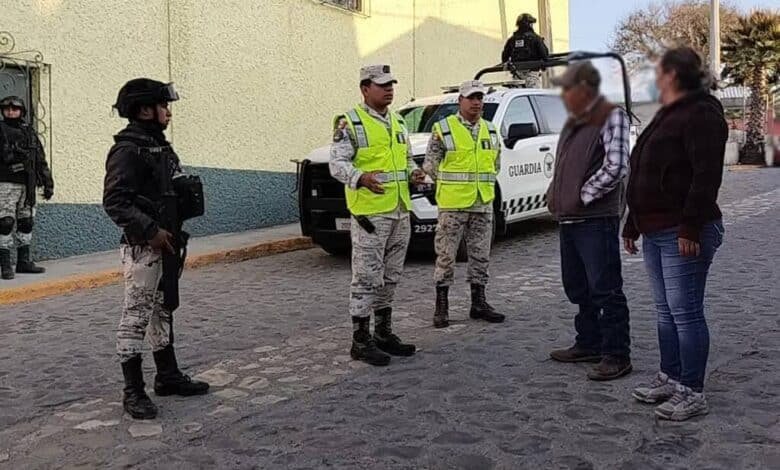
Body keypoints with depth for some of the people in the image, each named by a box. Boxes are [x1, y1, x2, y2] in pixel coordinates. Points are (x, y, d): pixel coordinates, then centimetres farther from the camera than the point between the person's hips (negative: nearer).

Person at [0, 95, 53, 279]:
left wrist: (48, 183, 13)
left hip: (27, 186, 5)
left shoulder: (29, 132, 14)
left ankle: (24, 262, 18)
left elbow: (41, 160, 15)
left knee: (26, 223, 9)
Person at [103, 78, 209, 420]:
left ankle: (168, 376, 29)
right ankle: (133, 392, 5)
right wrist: (151, 231, -24)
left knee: (162, 310, 17)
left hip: (165, 242, 10)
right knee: (136, 315, -3)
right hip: (142, 247, -10)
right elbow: (115, 202, -22)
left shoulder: (160, 146, 14)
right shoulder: (127, 151, -15)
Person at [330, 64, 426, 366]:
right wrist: (361, 178, -31)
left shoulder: (398, 123, 17)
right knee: (367, 277, -5)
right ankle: (360, 341, 4)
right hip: (369, 213, -8)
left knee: (390, 277, 14)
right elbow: (337, 164, -12)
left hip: (400, 211, 8)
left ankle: (384, 334, 25)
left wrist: (414, 173, 3)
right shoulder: (349, 123, -6)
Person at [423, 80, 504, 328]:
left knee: (480, 255, 10)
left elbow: (496, 163, 22)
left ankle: (479, 303, 20)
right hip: (452, 205, -5)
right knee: (446, 255, -1)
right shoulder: (443, 129, -4)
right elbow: (430, 165, -2)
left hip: (483, 204, 5)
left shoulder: (490, 130, 12)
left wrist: (483, 184, 13)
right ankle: (441, 306, 8)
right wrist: (453, 185, 3)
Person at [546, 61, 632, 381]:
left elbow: (616, 167, -20)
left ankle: (617, 356, 2)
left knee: (605, 289, -5)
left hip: (596, 219, -9)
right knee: (578, 288, 16)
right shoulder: (574, 121, 18)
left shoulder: (611, 117, -9)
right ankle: (589, 344, 29)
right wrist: (555, 195, 10)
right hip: (569, 219, 9)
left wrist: (582, 196, -14)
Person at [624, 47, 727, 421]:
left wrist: (691, 227, -25)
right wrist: (633, 225, 22)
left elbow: (706, 176, -20)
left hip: (683, 233, -10)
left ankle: (692, 392, 5)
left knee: (685, 312, -4)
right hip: (656, 232, 10)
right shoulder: (666, 116, 19)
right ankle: (670, 377, 26)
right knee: (666, 311, 15)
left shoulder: (700, 115, -11)